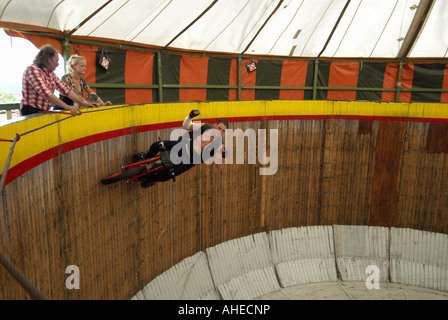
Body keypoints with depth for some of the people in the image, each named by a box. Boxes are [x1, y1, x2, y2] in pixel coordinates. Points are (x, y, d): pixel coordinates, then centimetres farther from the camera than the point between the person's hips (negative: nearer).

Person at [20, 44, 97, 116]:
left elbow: (65, 89, 12)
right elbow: (45, 93, -25)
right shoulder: (32, 70, -14)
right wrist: (67, 107, -29)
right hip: (31, 112, -8)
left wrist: (83, 103, 4)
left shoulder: (51, 74, 13)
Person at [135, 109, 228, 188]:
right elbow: (186, 126, -1)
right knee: (156, 145, -11)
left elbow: (219, 166, -13)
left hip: (189, 161, -2)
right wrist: (190, 116, -21)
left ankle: (150, 179, 22)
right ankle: (146, 157, 26)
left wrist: (223, 156, -33)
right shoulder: (205, 127, -6)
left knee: (165, 176, -14)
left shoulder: (219, 146, -10)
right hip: (183, 146, 2)